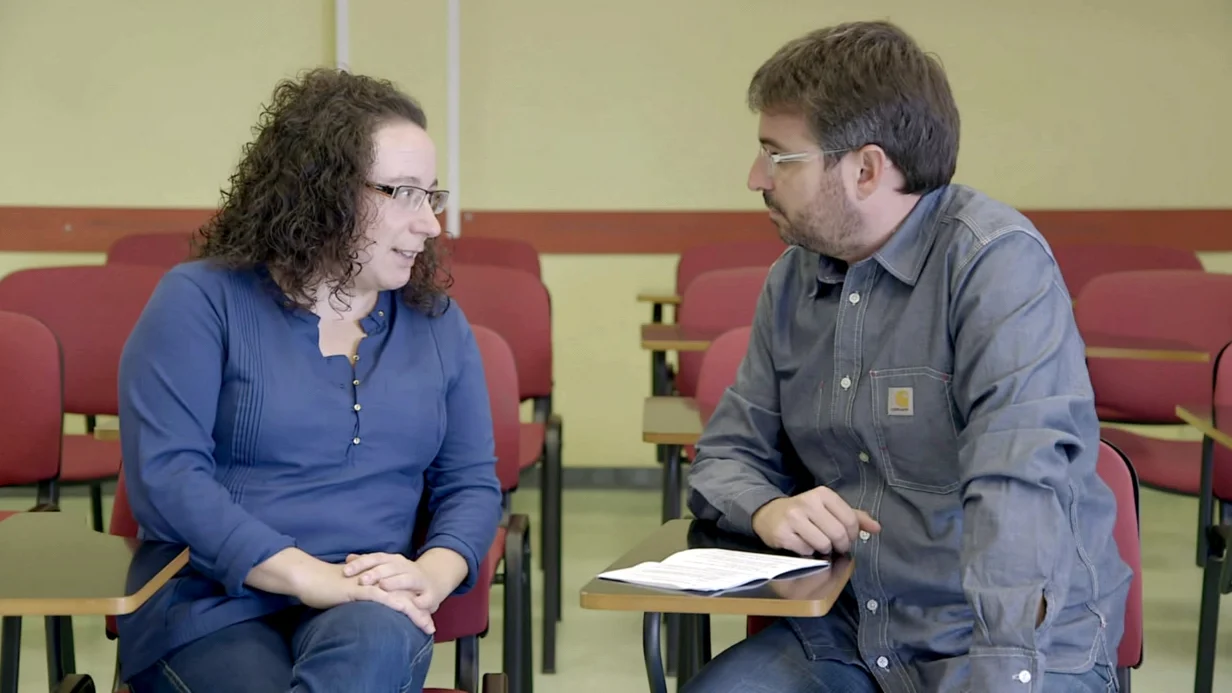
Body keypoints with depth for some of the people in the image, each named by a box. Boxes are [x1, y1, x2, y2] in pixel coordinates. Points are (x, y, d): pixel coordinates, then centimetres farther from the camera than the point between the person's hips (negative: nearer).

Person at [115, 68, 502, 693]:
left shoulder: (438, 324, 16)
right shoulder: (201, 300, 2)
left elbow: (471, 483, 14)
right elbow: (164, 473, -9)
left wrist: (432, 574, -9)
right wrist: (313, 577, -20)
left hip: (374, 613, 3)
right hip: (212, 604, -2)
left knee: (376, 642, -35)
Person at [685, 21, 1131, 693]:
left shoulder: (998, 261, -14)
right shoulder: (792, 280, 7)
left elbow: (1021, 482, -25)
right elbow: (727, 456, 13)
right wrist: (768, 509, -10)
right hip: (845, 634, 5)